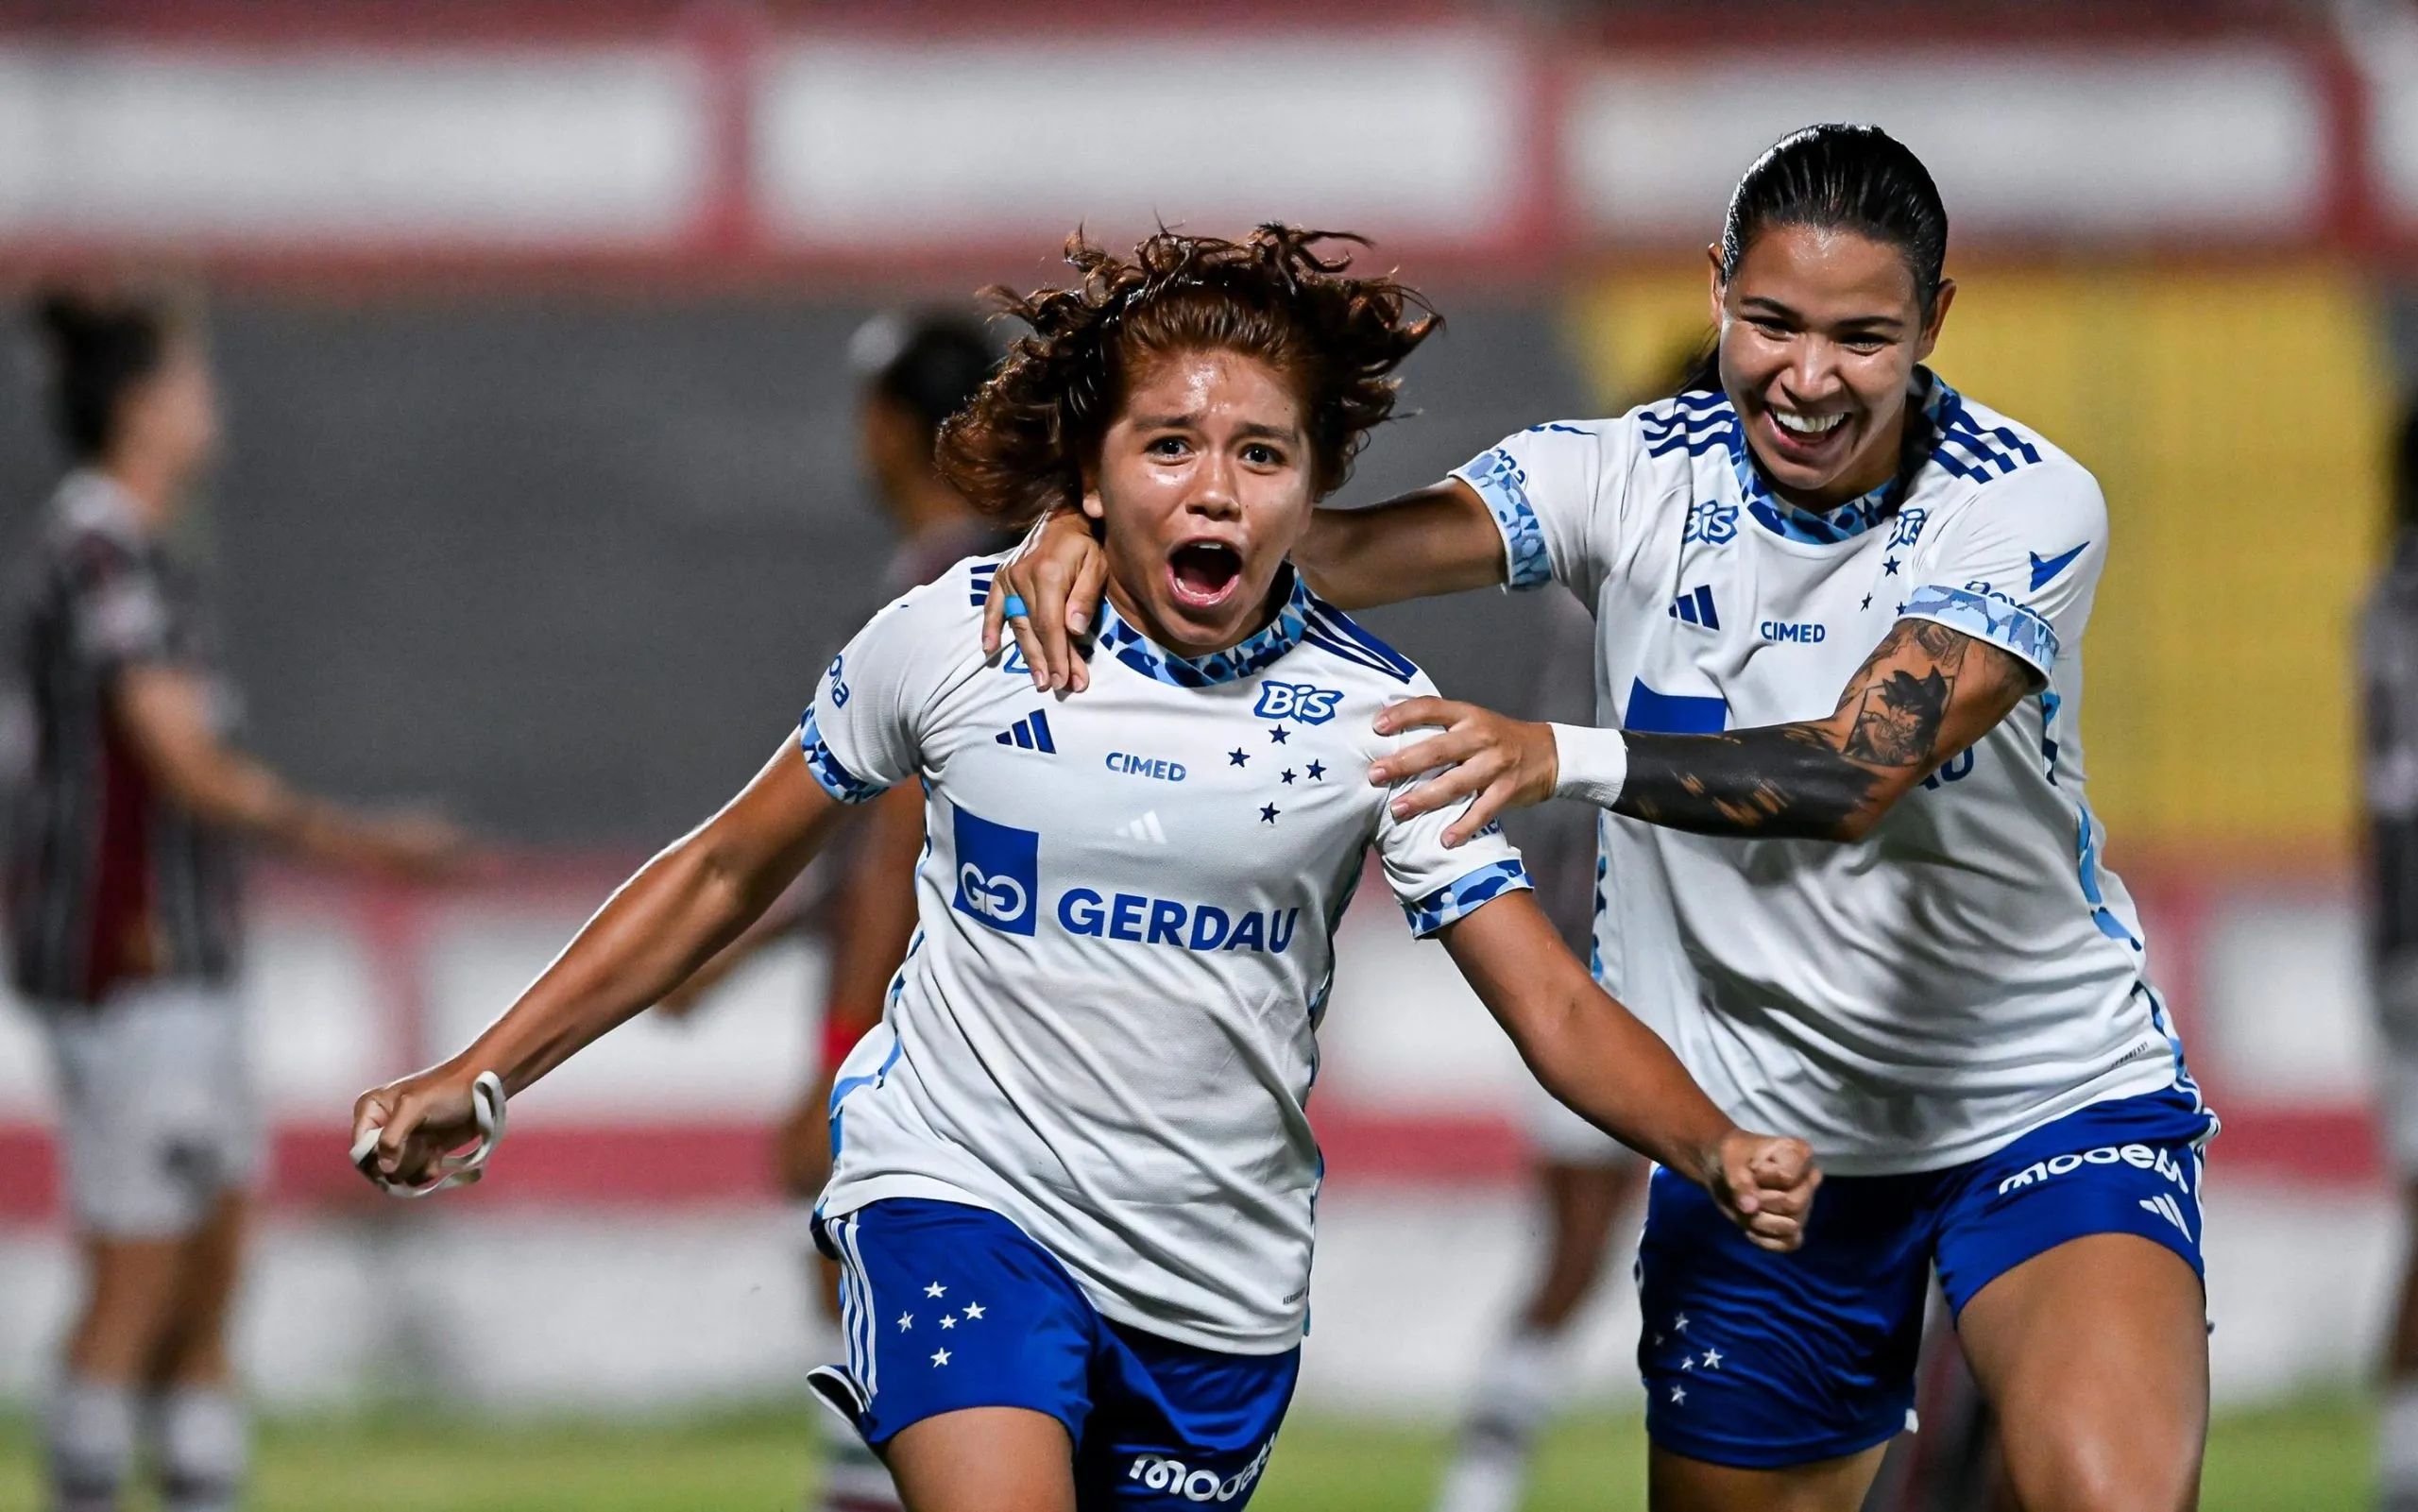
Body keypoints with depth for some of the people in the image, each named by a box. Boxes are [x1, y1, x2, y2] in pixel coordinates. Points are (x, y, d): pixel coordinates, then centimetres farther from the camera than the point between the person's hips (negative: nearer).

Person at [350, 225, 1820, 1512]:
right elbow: (726, 874, 7)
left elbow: (1559, 1013, -7)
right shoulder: (958, 640, -6)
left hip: (1223, 1287, 3)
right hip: (963, 1199, -2)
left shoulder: (1372, 712, -4)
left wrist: (1721, 1153, -27)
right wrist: (482, 1074, 2)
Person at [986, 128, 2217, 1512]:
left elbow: (1856, 773, -31)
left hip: (2058, 1095, -3)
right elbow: (1356, 548, -20)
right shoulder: (1636, 477, -6)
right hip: (1758, 1137, 3)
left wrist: (1563, 757, -45)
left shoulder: (2031, 506, -16)